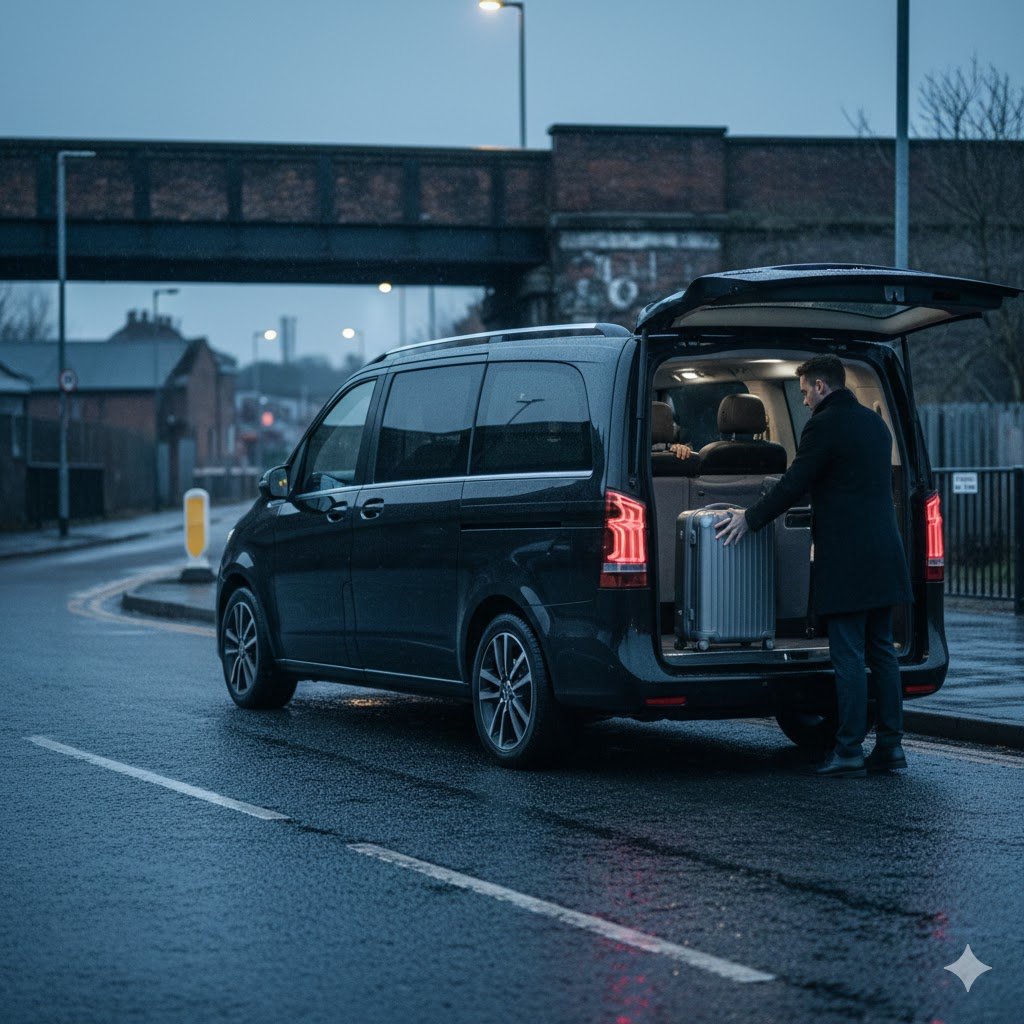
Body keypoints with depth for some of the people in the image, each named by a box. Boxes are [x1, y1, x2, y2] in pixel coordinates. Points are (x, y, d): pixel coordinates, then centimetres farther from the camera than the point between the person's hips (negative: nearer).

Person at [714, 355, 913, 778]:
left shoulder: (824, 426, -10)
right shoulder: (875, 424, 16)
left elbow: (793, 485, -10)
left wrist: (750, 518, 1)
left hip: (845, 561, -8)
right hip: (884, 558, 8)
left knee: (848, 656, -6)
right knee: (881, 651, 11)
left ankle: (849, 752, -4)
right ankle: (890, 744, 11)